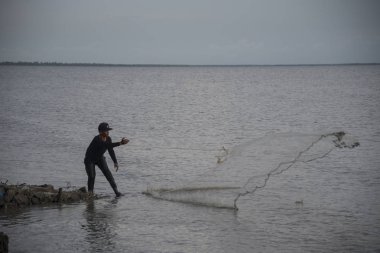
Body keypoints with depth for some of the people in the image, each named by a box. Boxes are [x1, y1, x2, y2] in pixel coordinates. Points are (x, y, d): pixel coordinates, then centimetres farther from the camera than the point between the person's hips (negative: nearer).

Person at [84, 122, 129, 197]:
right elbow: (108, 145, -48)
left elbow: (111, 151, -2)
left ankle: (116, 191, -17)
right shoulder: (97, 140, -35)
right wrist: (120, 143, -55)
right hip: (90, 159, -5)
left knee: (107, 172, -14)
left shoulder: (108, 139, -12)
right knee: (92, 176, -18)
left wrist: (115, 162, -11)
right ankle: (90, 193, 4)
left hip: (100, 158, 5)